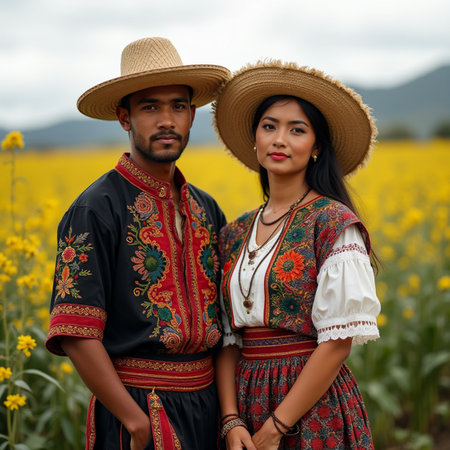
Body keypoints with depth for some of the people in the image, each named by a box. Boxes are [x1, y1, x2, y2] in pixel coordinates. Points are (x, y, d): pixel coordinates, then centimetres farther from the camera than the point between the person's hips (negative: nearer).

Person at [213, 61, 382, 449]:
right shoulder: (234, 235, 7)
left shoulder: (334, 224, -9)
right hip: (248, 401, 5)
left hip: (314, 410, -5)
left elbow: (338, 340, -13)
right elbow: (227, 337, 6)